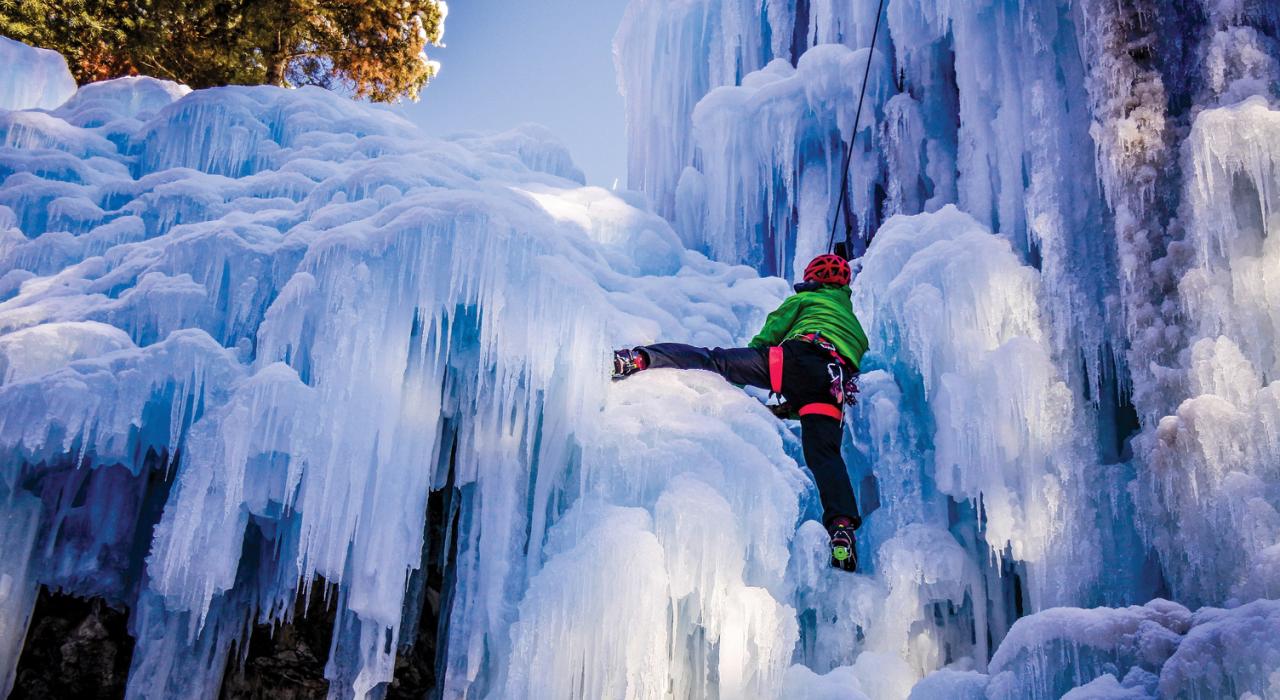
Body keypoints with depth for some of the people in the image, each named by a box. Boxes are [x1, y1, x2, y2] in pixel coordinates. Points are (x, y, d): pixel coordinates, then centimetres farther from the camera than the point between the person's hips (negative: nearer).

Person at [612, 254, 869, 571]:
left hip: (799, 358, -4)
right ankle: (842, 527, -23)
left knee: (713, 360, -8)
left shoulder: (805, 300, 30)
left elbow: (766, 337, 19)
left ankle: (640, 358, -25)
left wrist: (737, 379, 27)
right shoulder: (856, 327, 46)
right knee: (825, 456, -3)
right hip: (834, 390, 4)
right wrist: (784, 410, 37)